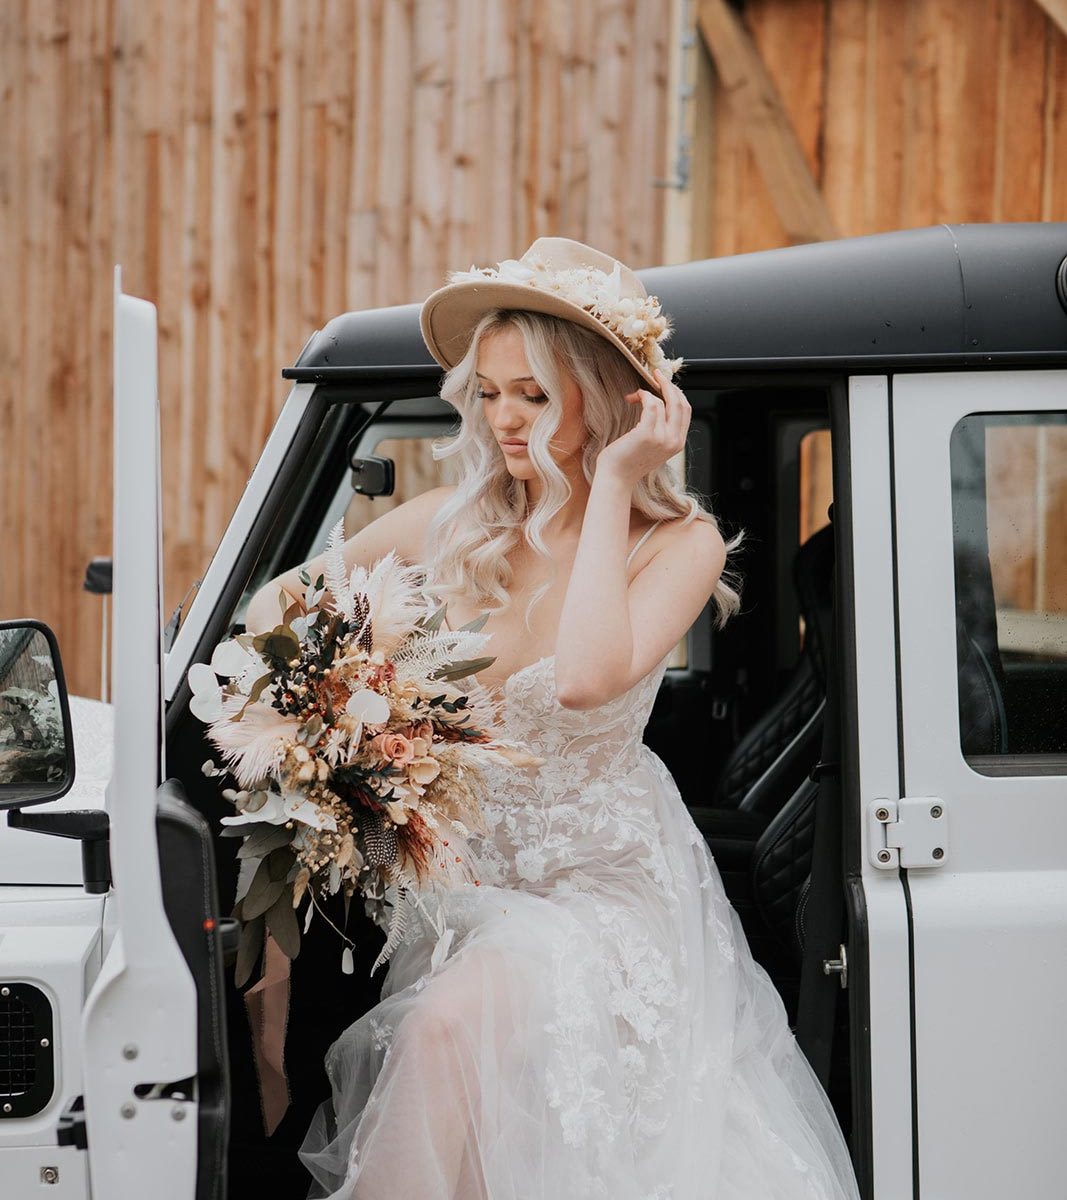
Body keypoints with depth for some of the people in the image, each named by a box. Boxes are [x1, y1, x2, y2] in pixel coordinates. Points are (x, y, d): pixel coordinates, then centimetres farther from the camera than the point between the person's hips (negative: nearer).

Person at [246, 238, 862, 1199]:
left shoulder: (681, 544, -8)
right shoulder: (450, 526, 2)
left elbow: (587, 680, -27)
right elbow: (281, 597, 13)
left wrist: (611, 484, -21)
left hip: (604, 883, -4)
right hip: (460, 869, 4)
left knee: (452, 1023, -29)